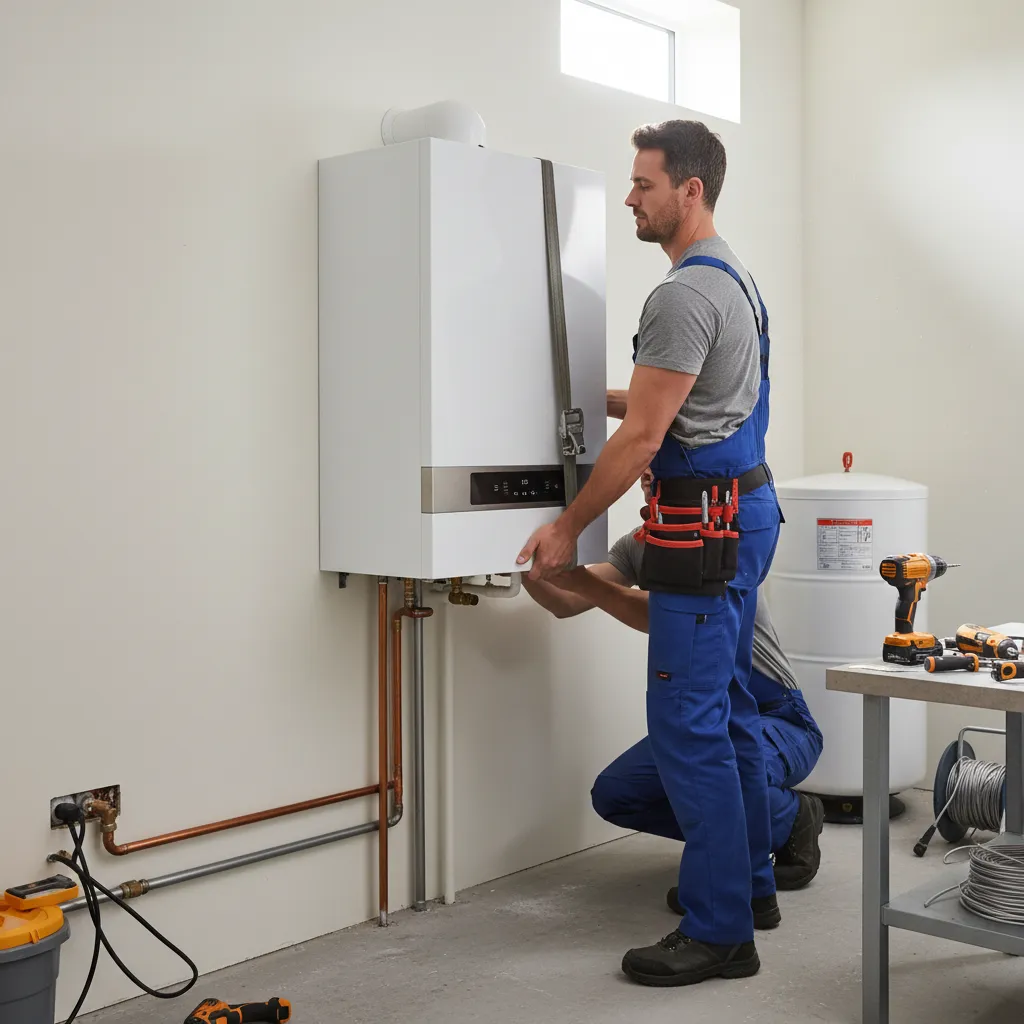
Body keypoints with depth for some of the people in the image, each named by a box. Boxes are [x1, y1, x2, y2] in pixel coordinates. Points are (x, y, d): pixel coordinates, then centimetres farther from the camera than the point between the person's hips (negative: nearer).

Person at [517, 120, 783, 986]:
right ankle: (750, 880, 30)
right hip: (745, 506, 11)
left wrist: (567, 527, -13)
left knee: (688, 724, -7)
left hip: (705, 524, -11)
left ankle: (719, 931, 0)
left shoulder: (686, 294, -19)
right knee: (728, 709, 18)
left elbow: (643, 436, -20)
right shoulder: (735, 278, 16)